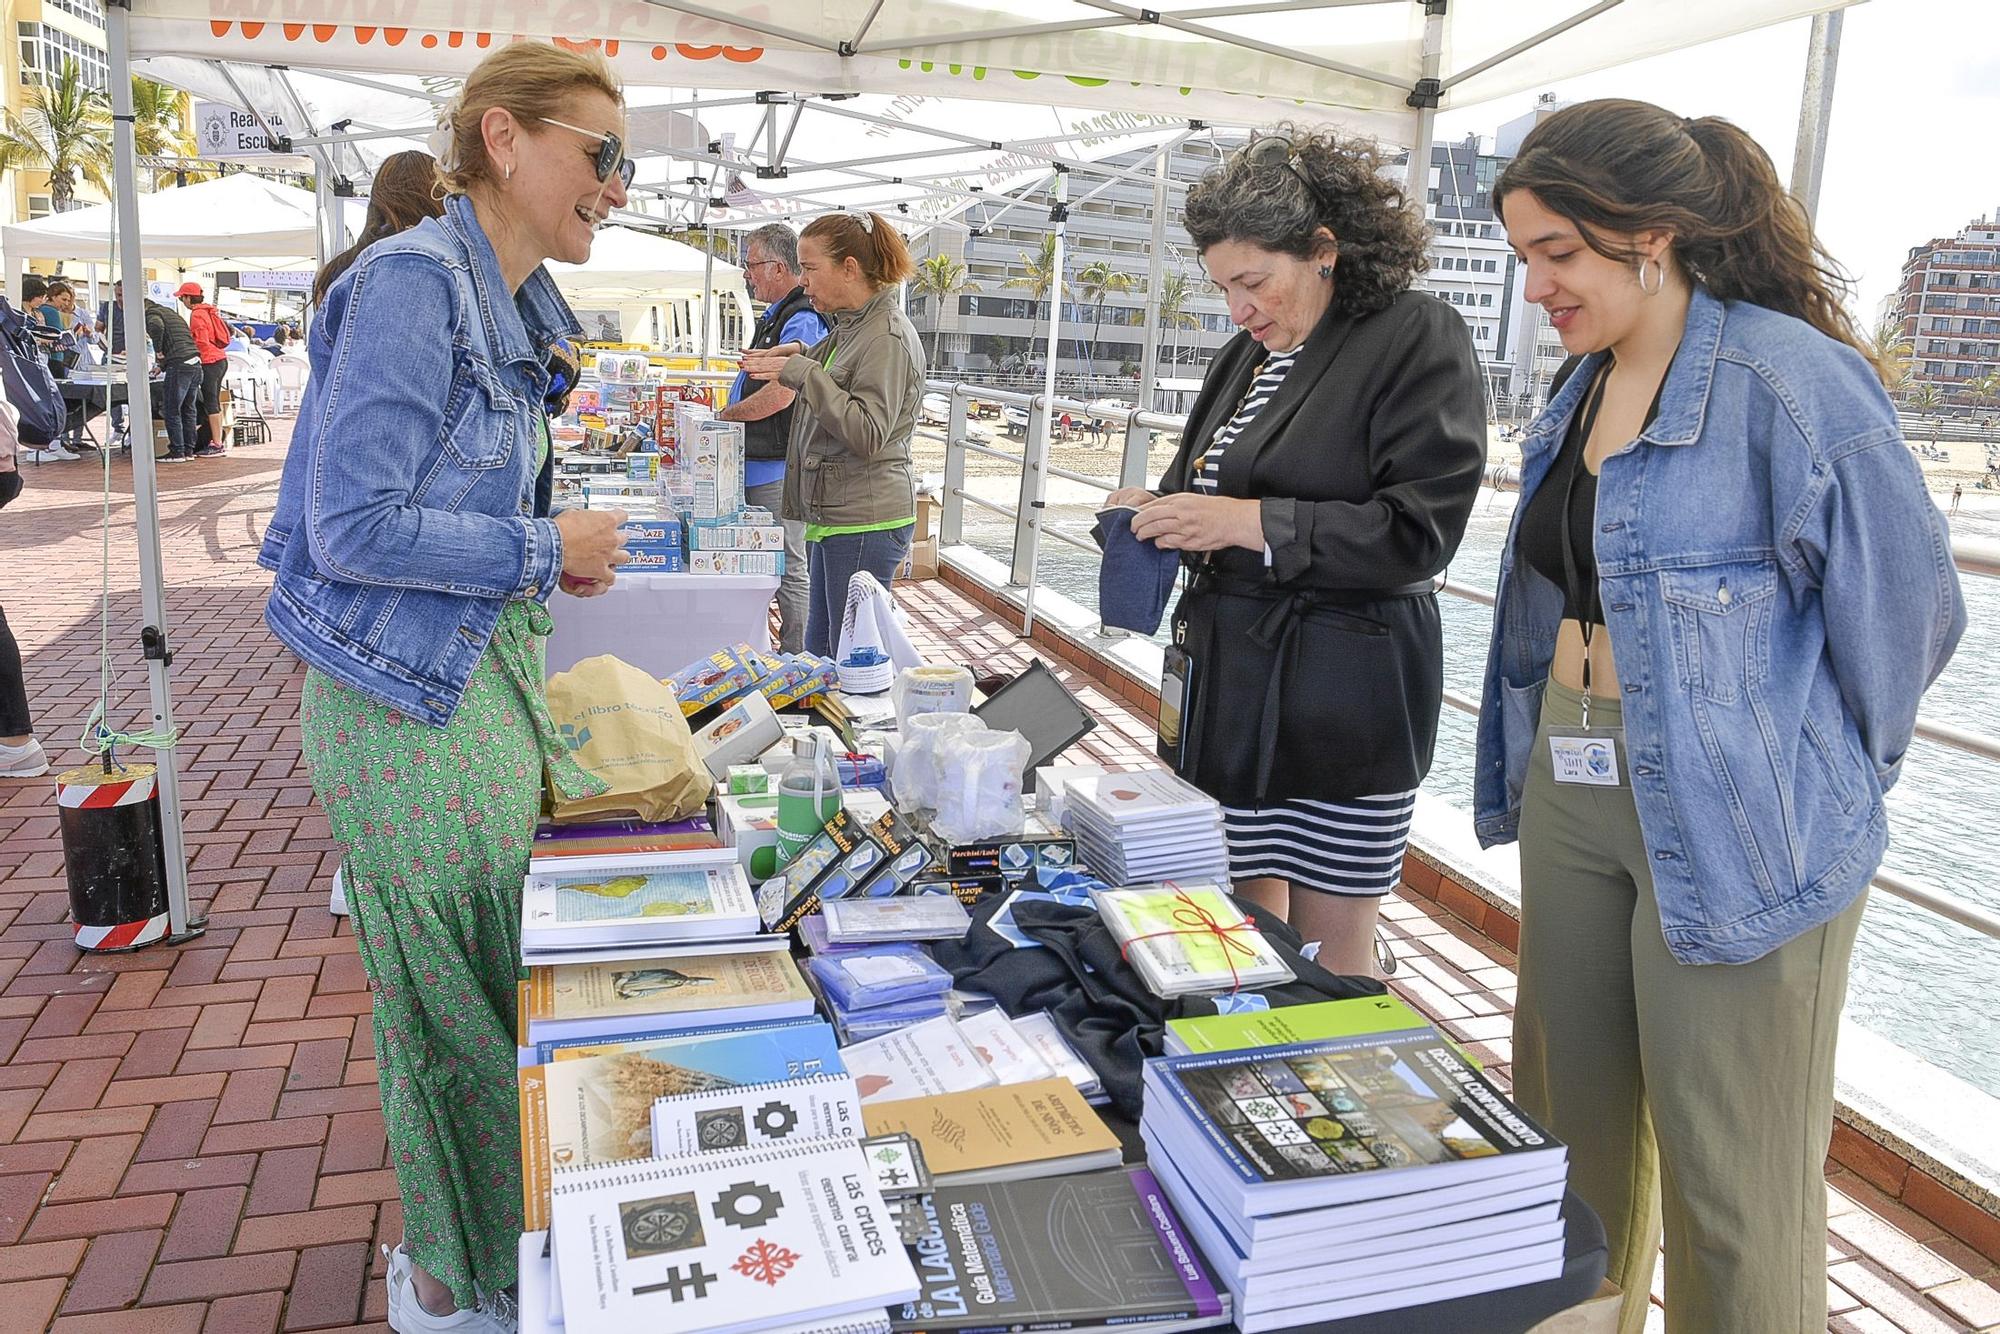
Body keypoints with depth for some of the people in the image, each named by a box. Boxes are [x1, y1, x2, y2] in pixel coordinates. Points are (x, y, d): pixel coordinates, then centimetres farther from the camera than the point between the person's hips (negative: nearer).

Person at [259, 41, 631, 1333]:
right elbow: (354, 528, -22)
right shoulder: (413, 281, -18)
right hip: (409, 697, -9)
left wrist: (555, 551, 6)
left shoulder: (509, 306, 12)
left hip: (485, 679, 9)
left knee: (498, 986, 18)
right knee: (456, 1006, 5)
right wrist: (547, 546, -14)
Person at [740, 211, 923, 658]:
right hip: (833, 515, 10)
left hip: (866, 521, -10)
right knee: (819, 652, 15)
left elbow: (868, 433, -22)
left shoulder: (888, 335, -14)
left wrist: (803, 373, -21)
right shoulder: (850, 327, 15)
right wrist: (800, 355, 11)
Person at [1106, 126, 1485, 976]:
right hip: (1230, 677, 7)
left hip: (1341, 695, -7)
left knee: (1331, 952, 5)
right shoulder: (1250, 354, 14)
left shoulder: (1417, 340, -8)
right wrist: (1164, 511, 2)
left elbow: (1417, 530, -17)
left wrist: (1245, 522, -20)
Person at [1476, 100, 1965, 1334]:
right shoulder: (1585, 392, 11)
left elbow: (1905, 606, -10)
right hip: (1574, 801, 8)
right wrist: (1543, 762, 17)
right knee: (1569, 1128, 19)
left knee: (1732, 1185, 4)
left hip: (1733, 826, -8)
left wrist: (1827, 784, 1)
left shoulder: (1789, 380, -15)